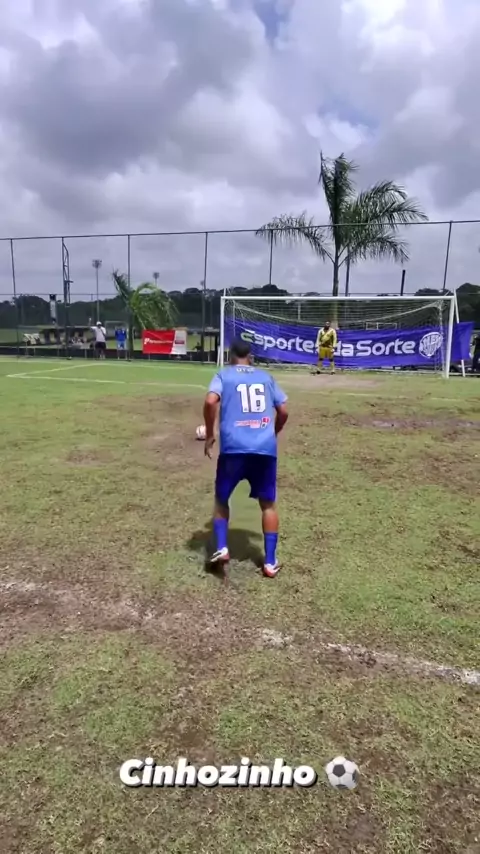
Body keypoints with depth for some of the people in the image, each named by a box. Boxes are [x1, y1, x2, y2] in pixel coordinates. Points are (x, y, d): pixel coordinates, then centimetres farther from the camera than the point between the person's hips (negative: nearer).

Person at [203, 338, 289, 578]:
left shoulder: (224, 375, 11)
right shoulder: (266, 377, 19)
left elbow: (210, 402, -8)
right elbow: (283, 411, 16)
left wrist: (209, 435, 2)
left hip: (233, 448, -2)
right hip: (265, 449, 2)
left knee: (221, 499, 20)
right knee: (268, 504, 16)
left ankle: (221, 548, 6)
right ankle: (270, 562, 14)